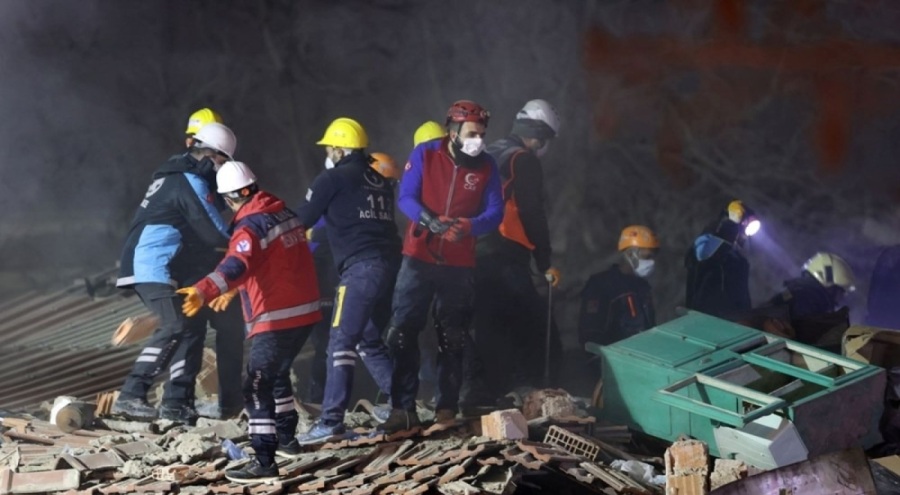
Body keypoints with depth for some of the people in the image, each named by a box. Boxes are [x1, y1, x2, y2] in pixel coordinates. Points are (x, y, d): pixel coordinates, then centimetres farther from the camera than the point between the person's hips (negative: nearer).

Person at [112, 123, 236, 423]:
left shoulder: (176, 175, 20)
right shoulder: (190, 181, -12)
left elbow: (197, 230, 21)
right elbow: (214, 232, -13)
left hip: (149, 265, 10)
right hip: (154, 266, -10)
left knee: (193, 325, 9)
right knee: (175, 326, -17)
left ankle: (176, 401, 8)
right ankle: (131, 396, -21)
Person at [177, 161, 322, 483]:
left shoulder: (251, 225, -16)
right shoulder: (284, 213, 12)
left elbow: (237, 265, -35)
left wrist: (203, 291, -50)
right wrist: (233, 291, 36)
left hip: (276, 319, -9)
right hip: (305, 311, 9)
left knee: (257, 388, -8)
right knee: (277, 375, 28)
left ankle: (264, 462, -14)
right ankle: (286, 439, 40)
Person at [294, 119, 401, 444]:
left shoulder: (334, 179, 1)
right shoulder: (379, 181, 21)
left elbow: (302, 220, 4)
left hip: (362, 267, -8)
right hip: (391, 263, 8)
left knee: (341, 342, -10)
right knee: (369, 341, 19)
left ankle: (331, 422, -16)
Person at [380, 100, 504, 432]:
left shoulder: (486, 167, -2)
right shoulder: (424, 155, -5)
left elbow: (495, 212, -7)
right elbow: (406, 197, -10)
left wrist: (470, 226, -28)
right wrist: (429, 220, -29)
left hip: (458, 265, 1)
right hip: (418, 259, -1)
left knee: (452, 340, 7)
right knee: (402, 334, -3)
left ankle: (447, 411, 15)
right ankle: (403, 409, 3)